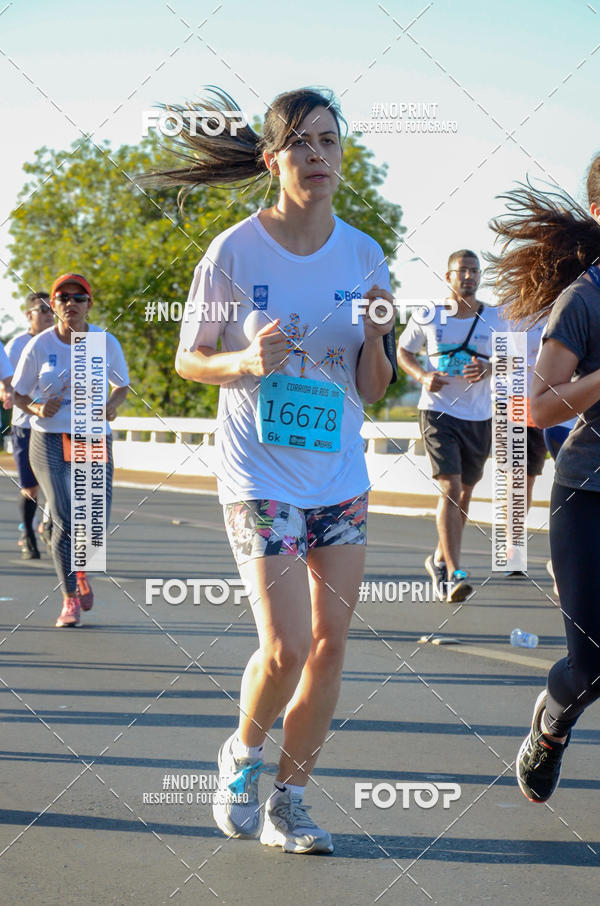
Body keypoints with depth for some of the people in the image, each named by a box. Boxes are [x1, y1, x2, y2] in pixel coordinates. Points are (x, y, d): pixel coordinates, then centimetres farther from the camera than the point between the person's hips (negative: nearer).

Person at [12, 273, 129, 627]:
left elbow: (122, 385, 14)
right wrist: (38, 408, -16)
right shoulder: (39, 346, -4)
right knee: (65, 521, -14)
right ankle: (70, 599, 1)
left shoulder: (107, 343, -1)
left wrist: (112, 405, -8)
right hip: (50, 440, -2)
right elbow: (19, 394, 5)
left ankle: (80, 570, 33)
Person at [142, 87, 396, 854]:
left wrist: (376, 336, -14)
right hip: (260, 476, -4)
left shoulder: (363, 257, 2)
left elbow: (373, 389, 6)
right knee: (286, 648, -11)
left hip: (341, 477, 5)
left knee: (329, 645, 5)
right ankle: (243, 754, 19)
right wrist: (247, 362, -19)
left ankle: (288, 798, 20)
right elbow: (189, 361, 0)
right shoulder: (234, 253, -9)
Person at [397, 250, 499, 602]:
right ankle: (454, 574, -21)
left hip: (479, 417, 3)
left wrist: (489, 368, -14)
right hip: (438, 411, -3)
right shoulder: (427, 318, 0)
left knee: (465, 491, 13)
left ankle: (440, 559, 35)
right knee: (450, 489, -17)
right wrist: (423, 375, -7)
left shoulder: (495, 319, 4)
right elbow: (404, 352, 13)